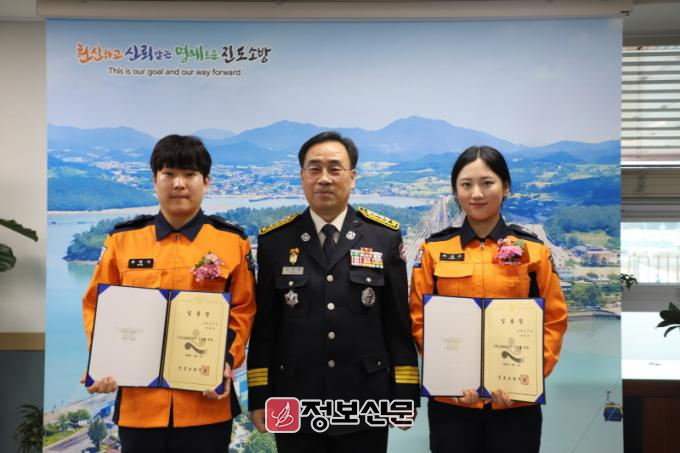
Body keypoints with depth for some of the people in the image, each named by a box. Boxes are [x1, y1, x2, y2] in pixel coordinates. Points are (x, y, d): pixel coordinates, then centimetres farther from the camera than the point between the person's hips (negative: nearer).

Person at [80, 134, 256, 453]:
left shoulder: (232, 242, 0)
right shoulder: (122, 239, 3)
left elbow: (243, 310, 2)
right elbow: (96, 306, 7)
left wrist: (227, 360, -13)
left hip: (206, 402, -1)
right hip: (138, 399, 1)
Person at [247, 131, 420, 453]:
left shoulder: (385, 237, -1)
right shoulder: (275, 241, -1)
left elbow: (399, 323, 0)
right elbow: (263, 326, 2)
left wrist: (405, 393, 0)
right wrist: (259, 395, 1)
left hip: (366, 404, 0)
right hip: (295, 406, 1)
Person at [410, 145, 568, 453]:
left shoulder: (534, 250, 1)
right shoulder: (433, 250, 0)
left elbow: (554, 321, 2)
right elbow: (420, 320, 0)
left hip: (516, 401, 0)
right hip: (451, 400, 0)